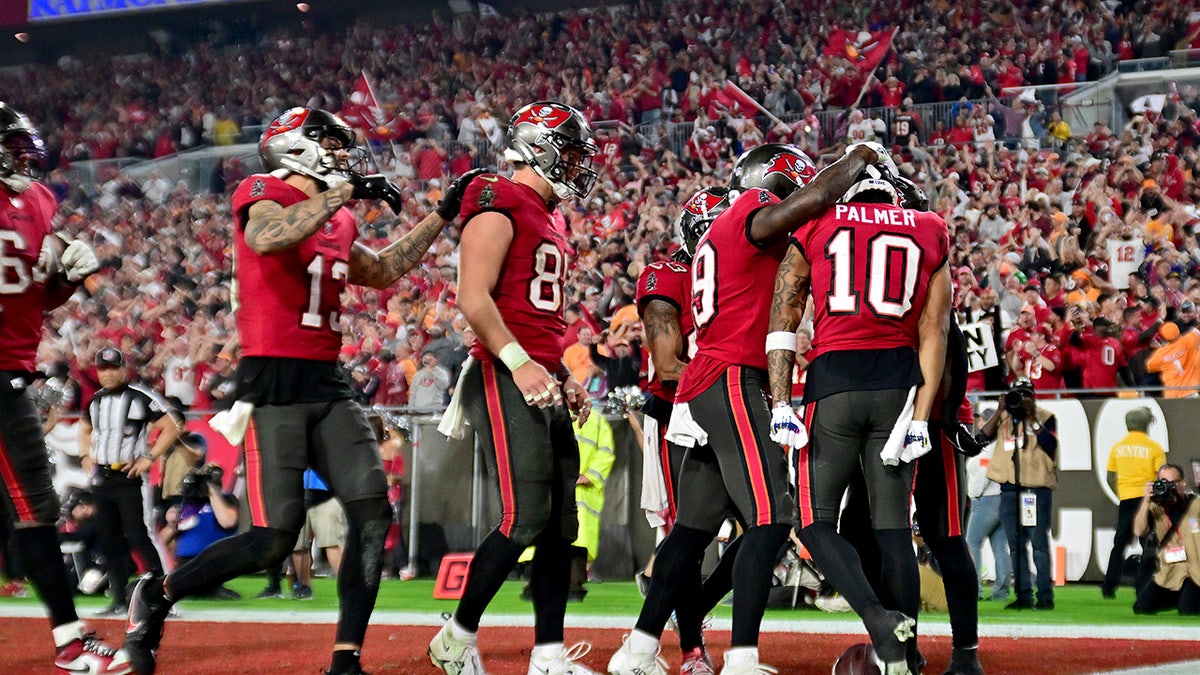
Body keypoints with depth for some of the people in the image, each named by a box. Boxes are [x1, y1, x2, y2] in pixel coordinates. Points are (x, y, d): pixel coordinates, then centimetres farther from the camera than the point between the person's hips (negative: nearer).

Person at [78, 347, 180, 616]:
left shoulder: (141, 397, -9)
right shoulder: (94, 401, 12)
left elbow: (171, 428, -10)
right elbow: (85, 429, 31)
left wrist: (149, 458, -14)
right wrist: (86, 457, 16)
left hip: (130, 476, -7)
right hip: (101, 479, 7)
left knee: (138, 538, -13)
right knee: (109, 541, 9)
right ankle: (120, 599, 15)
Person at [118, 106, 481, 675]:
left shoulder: (339, 222, 18)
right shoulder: (262, 194, -5)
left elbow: (385, 271, 33)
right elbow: (266, 239, -29)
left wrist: (443, 213, 29)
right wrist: (346, 191, -25)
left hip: (329, 384, 8)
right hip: (272, 382, -8)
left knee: (373, 512, -6)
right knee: (275, 538, -10)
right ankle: (158, 593, 12)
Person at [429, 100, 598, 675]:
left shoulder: (550, 218, 22)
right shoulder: (500, 207, -9)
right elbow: (474, 299, -18)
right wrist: (520, 364, -24)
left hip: (542, 384, 10)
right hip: (504, 380, -10)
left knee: (560, 523, 7)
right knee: (525, 518, -13)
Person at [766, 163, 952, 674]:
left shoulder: (814, 231, 8)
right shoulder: (930, 236, 11)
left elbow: (783, 320, 1)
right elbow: (933, 335, 4)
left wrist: (781, 403, -1)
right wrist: (920, 419, 2)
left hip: (833, 379, -2)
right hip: (898, 384, 2)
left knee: (816, 521, 7)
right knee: (893, 527, 6)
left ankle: (879, 618, -15)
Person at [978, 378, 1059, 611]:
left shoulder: (1044, 417, 5)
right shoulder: (1002, 418, 14)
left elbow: (1050, 446, -10)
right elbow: (983, 437, -1)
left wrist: (1032, 418, -12)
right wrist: (1000, 411, -6)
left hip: (1037, 487, -4)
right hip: (1009, 487, 4)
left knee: (1038, 542, -7)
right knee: (1016, 544, 5)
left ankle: (1045, 595, -6)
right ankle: (1023, 596, 9)